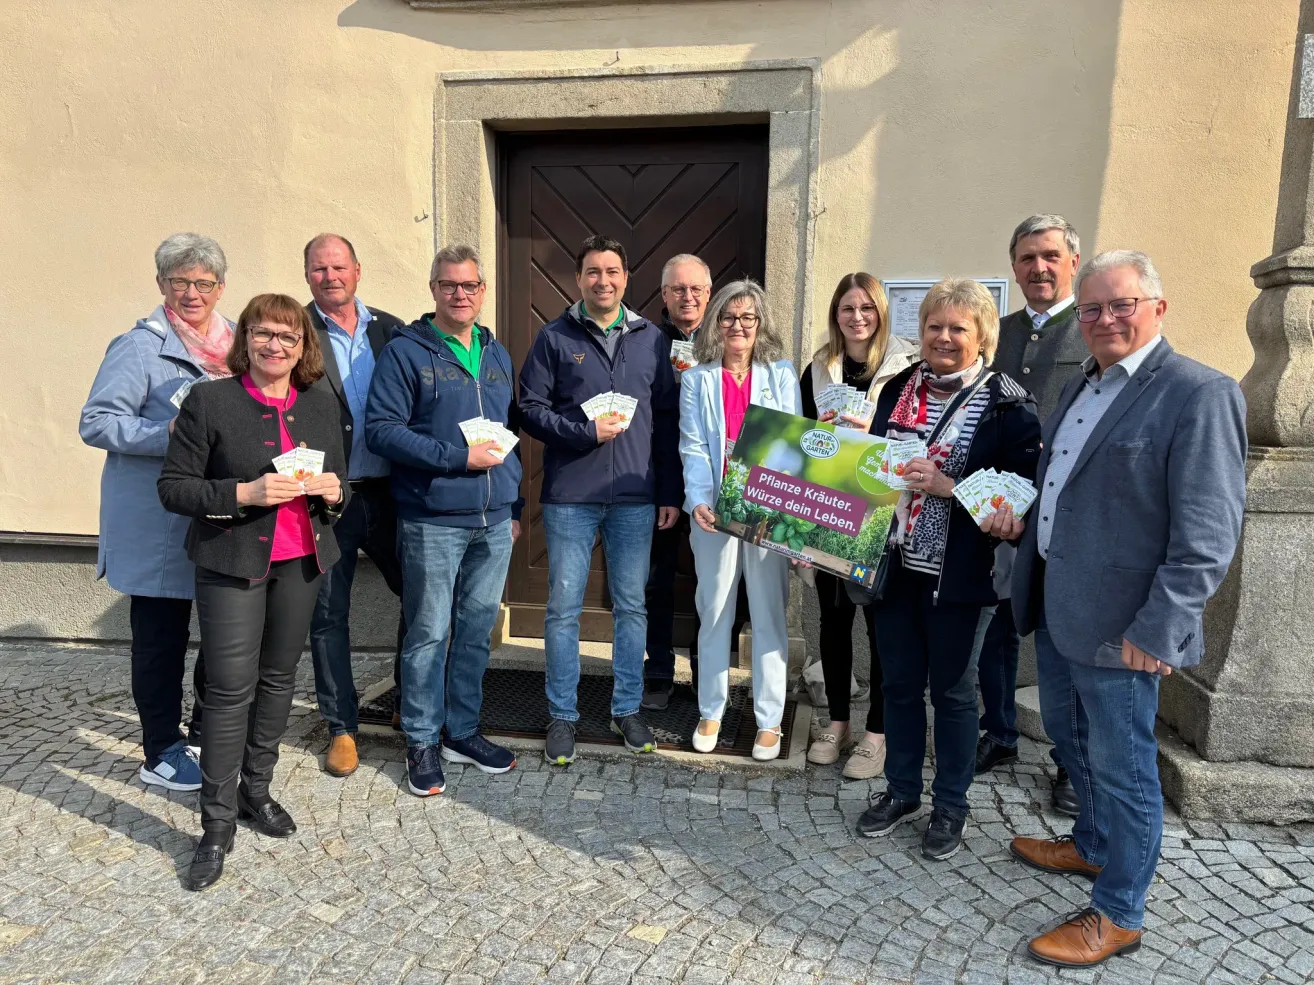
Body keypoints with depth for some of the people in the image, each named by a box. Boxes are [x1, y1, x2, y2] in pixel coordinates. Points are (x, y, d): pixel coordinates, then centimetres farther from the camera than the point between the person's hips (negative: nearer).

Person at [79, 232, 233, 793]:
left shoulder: (234, 341, 9)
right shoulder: (141, 347, -9)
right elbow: (95, 422, -13)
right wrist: (170, 434, -22)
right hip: (158, 522, -6)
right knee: (162, 635, 5)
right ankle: (161, 755, 20)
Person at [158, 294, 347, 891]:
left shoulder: (321, 405, 8)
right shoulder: (208, 400, -5)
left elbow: (339, 487, 15)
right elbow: (173, 488, -7)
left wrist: (332, 491, -9)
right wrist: (244, 493, -21)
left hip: (301, 561, 4)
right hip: (232, 562, -4)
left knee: (279, 678, 13)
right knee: (231, 689, -4)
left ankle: (256, 789, 30)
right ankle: (218, 824, 9)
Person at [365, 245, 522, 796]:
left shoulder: (497, 355, 16)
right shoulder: (405, 352, -2)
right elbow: (380, 430, -11)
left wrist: (514, 505, 17)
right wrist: (457, 456, -17)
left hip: (494, 520, 5)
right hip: (432, 521, -5)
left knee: (477, 630, 12)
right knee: (429, 634, 2)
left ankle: (462, 731, 26)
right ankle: (422, 742, 17)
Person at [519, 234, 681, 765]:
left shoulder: (652, 340, 9)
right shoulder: (554, 337, 3)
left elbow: (667, 419, 8)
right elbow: (530, 408, -2)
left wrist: (670, 493, 4)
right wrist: (585, 431, -16)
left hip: (636, 497, 2)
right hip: (569, 496, -2)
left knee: (631, 605, 10)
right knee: (563, 608, 5)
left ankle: (627, 709, 26)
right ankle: (562, 716, 19)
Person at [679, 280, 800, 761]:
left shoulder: (781, 374, 7)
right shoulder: (698, 379, 7)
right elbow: (693, 447, -1)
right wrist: (698, 501, -17)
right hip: (715, 510, 0)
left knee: (769, 615, 5)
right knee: (714, 613, 9)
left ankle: (769, 720, 15)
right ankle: (710, 712, 21)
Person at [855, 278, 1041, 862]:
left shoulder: (1007, 405, -8)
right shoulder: (899, 389, 7)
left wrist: (947, 486, -23)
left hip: (958, 573, -4)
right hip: (896, 564, 5)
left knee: (952, 689, 10)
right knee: (899, 683, 16)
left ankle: (950, 806, 29)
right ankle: (901, 792, 34)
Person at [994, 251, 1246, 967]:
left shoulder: (1199, 395, -15)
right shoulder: (1080, 387, 12)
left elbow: (1207, 536, -19)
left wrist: (1156, 632, -21)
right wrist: (1023, 520, 5)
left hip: (1120, 625, -8)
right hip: (1055, 608, 9)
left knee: (1121, 767, 7)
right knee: (1069, 737, 25)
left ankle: (1117, 914, 26)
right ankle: (1094, 846, 49)